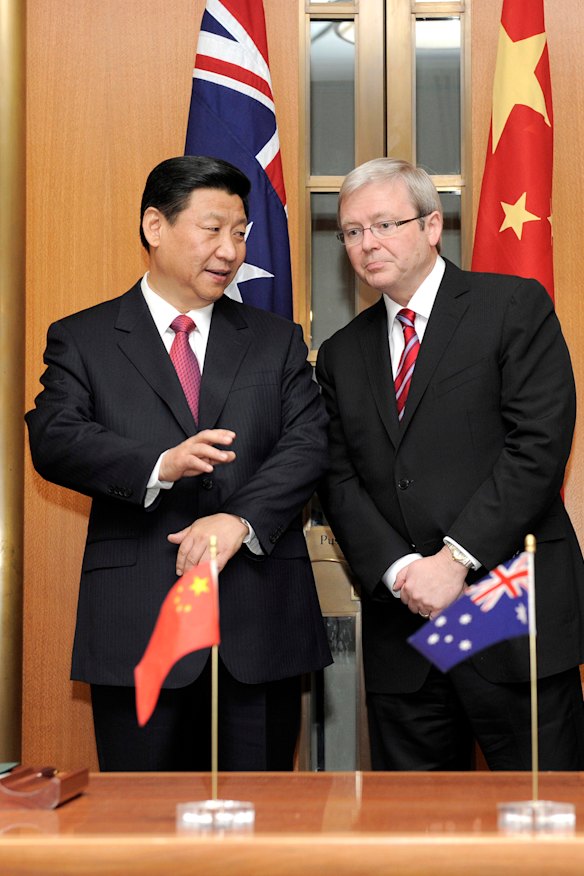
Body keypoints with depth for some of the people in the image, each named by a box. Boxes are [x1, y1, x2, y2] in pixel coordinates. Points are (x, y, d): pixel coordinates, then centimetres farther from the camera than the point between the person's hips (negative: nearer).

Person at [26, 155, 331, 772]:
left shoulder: (276, 340, 15)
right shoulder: (82, 339, 9)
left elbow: (309, 442, 3)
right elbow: (53, 441, -6)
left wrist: (240, 519, -14)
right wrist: (160, 466, -23)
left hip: (261, 621, 2)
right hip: (136, 622, -2)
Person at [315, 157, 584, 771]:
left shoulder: (515, 307, -1)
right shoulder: (341, 355, 15)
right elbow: (339, 482, 7)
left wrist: (454, 559, -15)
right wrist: (399, 572, -10)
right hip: (400, 630, 4)